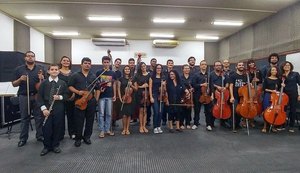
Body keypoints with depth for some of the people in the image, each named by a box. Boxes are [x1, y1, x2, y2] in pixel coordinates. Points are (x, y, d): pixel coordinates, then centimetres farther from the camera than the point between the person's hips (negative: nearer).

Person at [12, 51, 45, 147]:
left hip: (37, 96, 0)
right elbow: (14, 84, 7)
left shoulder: (40, 69, 7)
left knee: (39, 117, 5)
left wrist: (42, 78, -13)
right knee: (24, 118, 8)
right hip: (24, 96, 0)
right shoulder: (19, 69, 6)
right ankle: (23, 138, 18)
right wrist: (20, 79, -13)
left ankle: (40, 136, 16)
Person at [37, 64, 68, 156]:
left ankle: (55, 145, 23)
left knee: (57, 127, 7)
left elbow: (67, 95, 6)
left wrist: (60, 97, -15)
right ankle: (47, 146, 21)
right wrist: (43, 108, -10)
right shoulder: (44, 83, 1)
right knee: (46, 128, 4)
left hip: (59, 109, 0)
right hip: (46, 109, 0)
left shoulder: (63, 83, 2)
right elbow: (40, 96, 0)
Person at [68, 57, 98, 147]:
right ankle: (78, 138, 17)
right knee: (79, 120, 3)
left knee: (90, 120, 9)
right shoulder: (75, 75, 3)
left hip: (91, 101, 3)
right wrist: (78, 92, -13)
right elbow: (70, 86, 1)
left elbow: (97, 88, 13)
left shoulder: (93, 76, 12)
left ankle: (87, 137, 25)